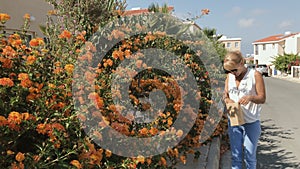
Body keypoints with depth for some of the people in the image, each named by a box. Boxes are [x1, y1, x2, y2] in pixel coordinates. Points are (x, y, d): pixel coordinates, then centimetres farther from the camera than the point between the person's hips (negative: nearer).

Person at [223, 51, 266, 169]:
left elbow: (262, 98, -7)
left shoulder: (255, 75, -7)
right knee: (235, 156, 9)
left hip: (251, 123, -3)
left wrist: (250, 97, -27)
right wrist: (227, 100, -13)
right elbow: (225, 95, 11)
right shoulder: (229, 76, 6)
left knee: (250, 156, 6)